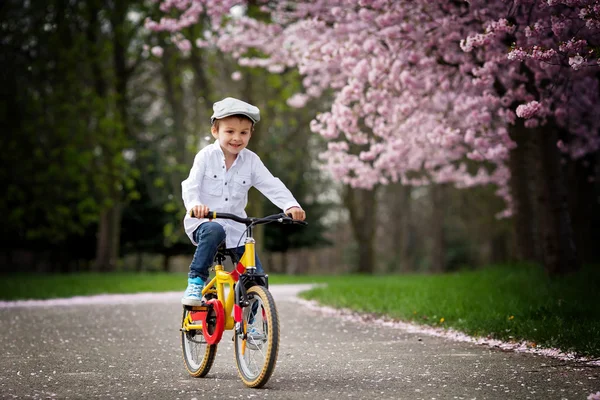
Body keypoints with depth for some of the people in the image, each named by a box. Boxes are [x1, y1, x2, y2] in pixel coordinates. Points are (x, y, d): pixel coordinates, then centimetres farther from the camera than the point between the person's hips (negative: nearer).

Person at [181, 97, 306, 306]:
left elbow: (272, 186, -6)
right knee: (214, 231, -40)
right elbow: (190, 186, -13)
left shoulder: (251, 161, 2)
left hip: (236, 227, 3)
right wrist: (195, 204, -36)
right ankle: (196, 280, -23)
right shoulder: (206, 156, -5)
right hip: (203, 222, -3)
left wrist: (291, 205, -25)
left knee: (258, 277, -7)